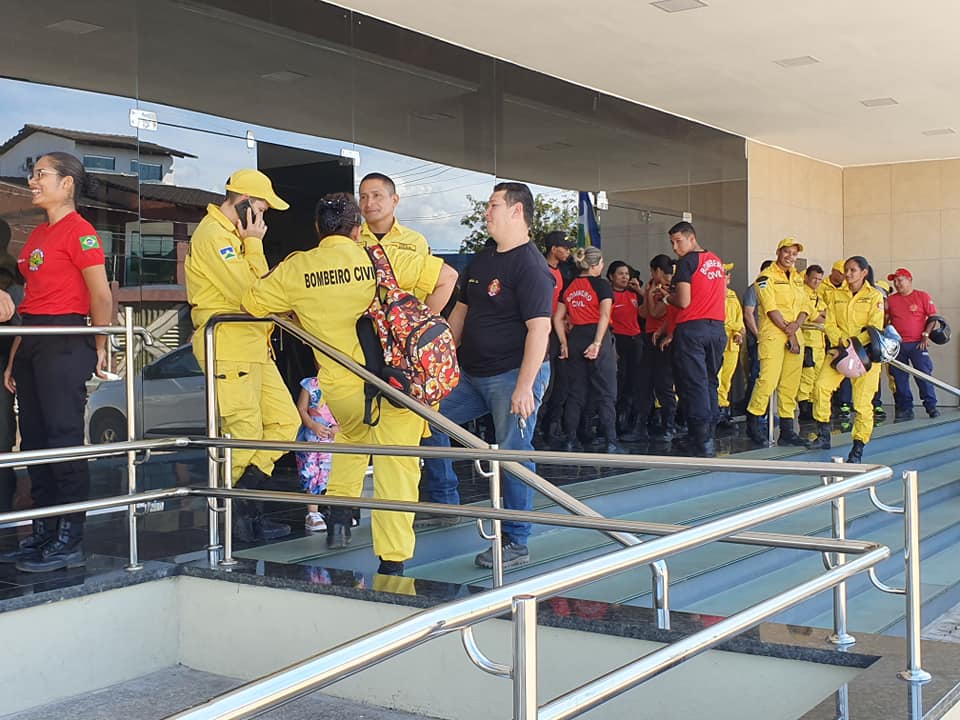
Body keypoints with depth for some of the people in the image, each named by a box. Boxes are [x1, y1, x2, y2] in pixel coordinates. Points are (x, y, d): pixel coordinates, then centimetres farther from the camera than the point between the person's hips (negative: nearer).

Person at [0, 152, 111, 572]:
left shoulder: (79, 231, -8)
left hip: (65, 342, -9)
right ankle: (41, 536, 17)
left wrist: (99, 348, -5)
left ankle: (69, 542, -2)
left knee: (64, 439, -8)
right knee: (35, 440, 10)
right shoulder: (38, 235, 19)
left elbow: (101, 296, -12)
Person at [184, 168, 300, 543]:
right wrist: (253, 244, -10)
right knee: (246, 432, -9)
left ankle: (244, 502, 10)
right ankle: (231, 511, 6)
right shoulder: (213, 235, -12)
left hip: (254, 347, 10)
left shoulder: (232, 235, 21)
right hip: (229, 347, -10)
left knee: (285, 420, 7)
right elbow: (248, 293, -19)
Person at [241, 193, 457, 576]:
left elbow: (250, 302, 14)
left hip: (341, 387, 2)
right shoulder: (382, 257, -1)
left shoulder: (294, 269, 1)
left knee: (351, 436, 34)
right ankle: (393, 560, 4)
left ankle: (340, 510, 23)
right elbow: (446, 276, 0)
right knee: (396, 467, 5)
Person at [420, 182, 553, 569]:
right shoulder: (481, 260, 14)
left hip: (514, 376, -9)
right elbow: (461, 312, 22)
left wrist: (524, 387, -26)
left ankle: (515, 542, 3)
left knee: (513, 453, -7)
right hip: (472, 374, 9)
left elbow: (539, 328, -21)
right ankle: (444, 501, 23)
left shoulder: (530, 265, -14)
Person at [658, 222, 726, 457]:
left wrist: (667, 297, 7)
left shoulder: (687, 262, -7)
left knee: (694, 384, -5)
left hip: (692, 328, -7)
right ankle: (710, 436, 13)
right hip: (717, 328, 7)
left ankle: (702, 440, -8)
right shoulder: (717, 261, 14)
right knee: (711, 381, 13)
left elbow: (684, 302, -14)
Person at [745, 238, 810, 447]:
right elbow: (771, 309, -11)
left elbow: (805, 307, 15)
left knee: (791, 384, 5)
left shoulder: (798, 278, 18)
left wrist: (796, 324, -5)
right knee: (769, 379, -17)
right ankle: (753, 422, -2)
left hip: (795, 335, 7)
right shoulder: (766, 277, -4)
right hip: (773, 335, -7)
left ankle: (787, 429, 10)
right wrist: (788, 331, -13)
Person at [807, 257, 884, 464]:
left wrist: (851, 346, -16)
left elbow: (875, 329, -8)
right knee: (821, 385, -16)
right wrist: (841, 342, -11)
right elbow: (830, 324, 7)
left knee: (862, 401, -6)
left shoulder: (874, 296, -1)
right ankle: (823, 436, -3)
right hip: (840, 351, 3)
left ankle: (858, 449, 3)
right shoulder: (836, 294, 10)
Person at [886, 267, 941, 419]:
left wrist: (926, 335, -8)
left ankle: (931, 406, 5)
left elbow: (933, 317, 1)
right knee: (899, 378, 3)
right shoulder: (890, 300, 10)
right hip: (897, 345, 3)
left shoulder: (923, 296, 2)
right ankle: (904, 409, 10)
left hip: (917, 344, -3)